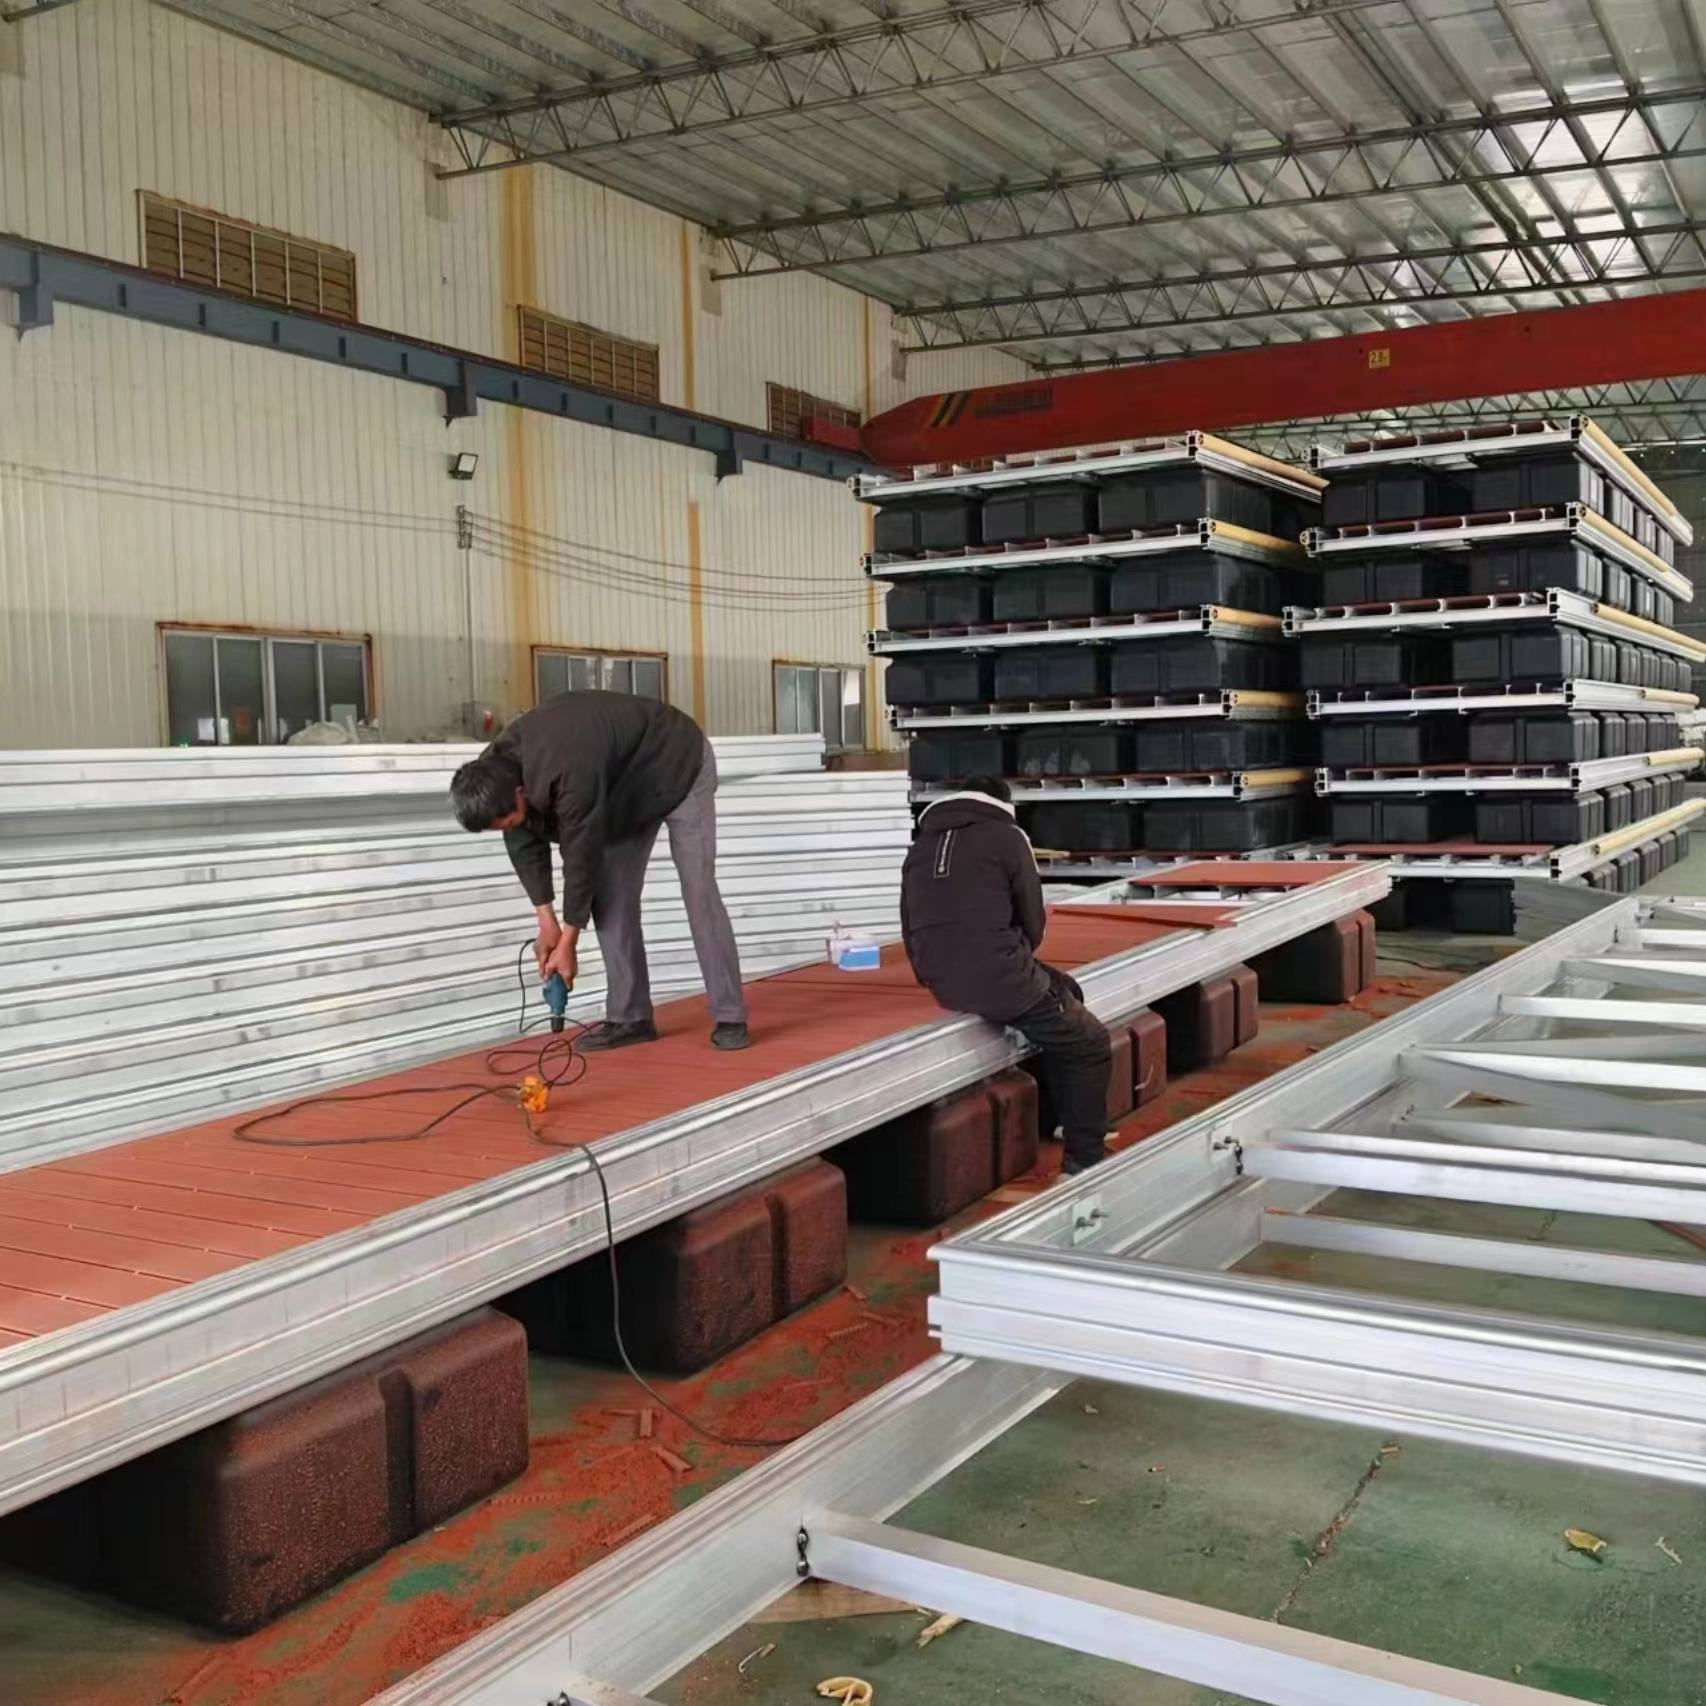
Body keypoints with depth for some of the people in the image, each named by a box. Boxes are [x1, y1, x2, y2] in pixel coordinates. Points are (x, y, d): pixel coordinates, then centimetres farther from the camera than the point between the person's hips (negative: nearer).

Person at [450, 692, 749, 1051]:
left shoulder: (570, 776, -43)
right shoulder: (497, 771, -19)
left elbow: (581, 859, -33)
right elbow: (524, 844, -5)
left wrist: (568, 942, -21)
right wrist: (547, 922, -6)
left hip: (680, 768, -7)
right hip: (626, 784, 8)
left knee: (698, 892, -12)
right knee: (609, 895, -2)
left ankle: (729, 1017, -8)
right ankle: (630, 1017, 2)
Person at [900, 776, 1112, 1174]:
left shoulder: (920, 846, 18)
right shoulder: (1006, 836, 1)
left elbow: (911, 930, 18)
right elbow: (1032, 919, 3)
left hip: (944, 987, 7)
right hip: (1001, 980, -7)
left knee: (1064, 990, 28)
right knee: (1090, 1045, 12)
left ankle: (1066, 1122, 33)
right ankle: (1086, 1158, 10)